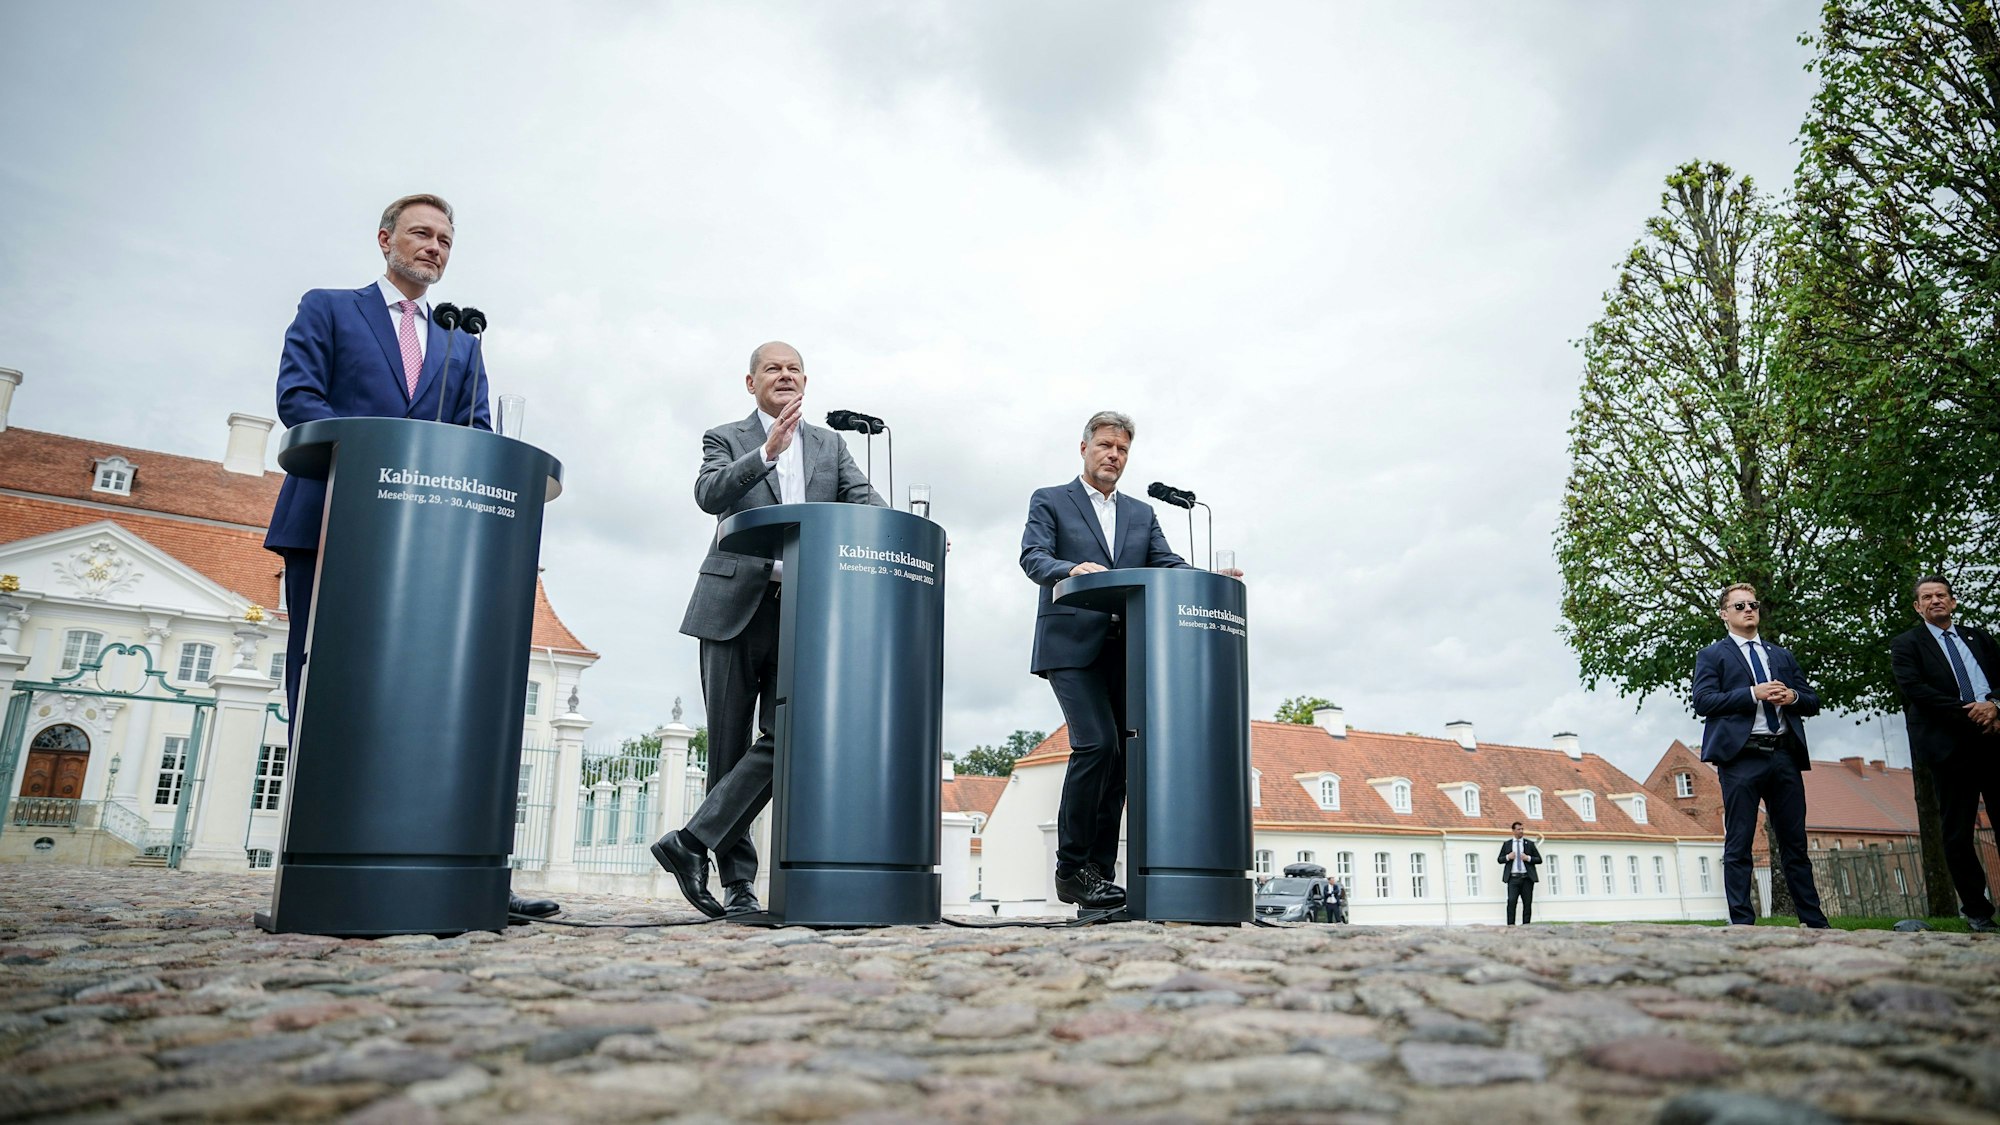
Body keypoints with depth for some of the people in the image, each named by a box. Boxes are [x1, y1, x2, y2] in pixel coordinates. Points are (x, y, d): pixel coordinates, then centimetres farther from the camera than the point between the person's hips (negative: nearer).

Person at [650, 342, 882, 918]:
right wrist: (768, 452, -21)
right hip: (735, 607, -2)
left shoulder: (829, 445, 19)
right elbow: (709, 494, -8)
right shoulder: (725, 439, 11)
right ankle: (737, 880, 11)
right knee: (730, 747, 2)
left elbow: (864, 499, 6)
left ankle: (691, 842, -1)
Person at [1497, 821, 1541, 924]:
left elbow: (1539, 860, 9)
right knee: (1511, 901, -13)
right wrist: (1507, 857, -6)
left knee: (1527, 903, 0)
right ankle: (1510, 925, -12)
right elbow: (1500, 859, 14)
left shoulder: (1530, 844, 11)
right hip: (1513, 878, -1)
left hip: (1527, 878, 1)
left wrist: (1528, 858, -8)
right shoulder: (1507, 844, 12)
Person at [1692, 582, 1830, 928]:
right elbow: (1703, 701, -6)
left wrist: (1793, 696, -3)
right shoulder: (1712, 656, 8)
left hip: (1784, 755, 5)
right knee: (1739, 844, -3)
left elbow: (1812, 702, 19)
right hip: (1741, 756, -4)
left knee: (1795, 842, 8)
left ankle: (1813, 920, 13)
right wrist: (1753, 693, -14)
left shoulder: (1782, 656, 23)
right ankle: (1742, 922, -3)